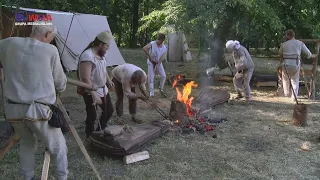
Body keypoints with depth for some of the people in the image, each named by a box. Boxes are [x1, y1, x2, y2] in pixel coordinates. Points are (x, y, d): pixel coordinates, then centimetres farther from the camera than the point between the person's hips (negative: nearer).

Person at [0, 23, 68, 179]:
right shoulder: (50, 50, -3)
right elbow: (60, 84, 5)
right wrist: (59, 88, 27)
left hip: (13, 109, 5)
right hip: (38, 110, -4)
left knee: (27, 143, 27)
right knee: (58, 147, 13)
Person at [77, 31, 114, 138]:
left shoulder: (101, 54, 1)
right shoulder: (88, 56, -27)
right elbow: (85, 79, -31)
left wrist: (108, 80, 29)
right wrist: (94, 95, -33)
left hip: (103, 89, 9)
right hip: (91, 92, -9)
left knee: (109, 111, 18)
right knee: (92, 116, 0)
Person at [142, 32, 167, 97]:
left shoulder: (164, 47, -8)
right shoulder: (152, 44, -18)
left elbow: (162, 58, -11)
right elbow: (144, 48, -35)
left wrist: (157, 66, -16)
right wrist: (149, 57, -29)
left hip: (159, 63, 3)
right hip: (151, 63, -3)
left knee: (163, 75, -10)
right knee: (151, 78, -6)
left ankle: (161, 89, 12)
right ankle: (151, 92, 5)